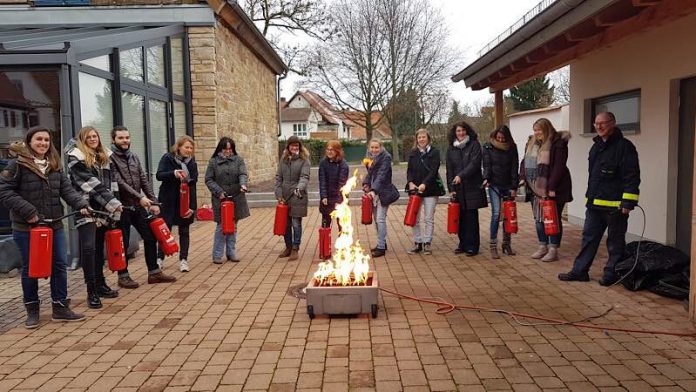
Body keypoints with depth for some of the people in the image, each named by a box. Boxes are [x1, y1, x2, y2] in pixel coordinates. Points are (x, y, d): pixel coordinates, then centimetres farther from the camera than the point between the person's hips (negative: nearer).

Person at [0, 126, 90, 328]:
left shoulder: (55, 165, 7)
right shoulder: (17, 164, -8)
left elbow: (67, 189, 1)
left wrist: (81, 205, -15)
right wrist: (27, 211, -19)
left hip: (54, 225, 5)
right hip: (26, 227, -4)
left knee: (60, 265, 7)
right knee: (30, 268, 8)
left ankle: (60, 307, 18)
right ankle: (32, 310, 23)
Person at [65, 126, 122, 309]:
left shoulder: (105, 157, 15)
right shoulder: (76, 159, -5)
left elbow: (110, 182, 13)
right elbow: (91, 184, -14)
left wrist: (113, 206, 3)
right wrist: (114, 203, -19)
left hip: (103, 209, 6)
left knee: (99, 248, 13)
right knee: (88, 247, -12)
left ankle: (100, 284, 23)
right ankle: (91, 291, -8)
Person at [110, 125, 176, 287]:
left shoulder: (134, 157, 11)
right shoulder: (110, 158, -10)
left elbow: (144, 181, 9)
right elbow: (119, 182, -19)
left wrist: (153, 202, 2)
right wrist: (140, 196, -23)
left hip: (138, 206, 6)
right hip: (122, 207, -6)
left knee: (151, 237, 8)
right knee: (123, 243, 4)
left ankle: (154, 272, 19)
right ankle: (123, 276, 18)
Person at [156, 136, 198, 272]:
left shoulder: (192, 163, 3)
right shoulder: (167, 158, -3)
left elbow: (193, 184, 0)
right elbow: (159, 175, -12)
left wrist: (192, 206, -6)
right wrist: (174, 173, -31)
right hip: (168, 201, -2)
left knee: (184, 231, 6)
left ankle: (183, 260, 13)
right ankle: (160, 258, 17)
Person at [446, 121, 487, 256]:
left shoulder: (474, 145, 1)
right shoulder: (451, 149, 11)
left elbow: (474, 163, -11)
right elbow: (449, 169, 10)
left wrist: (461, 175, -22)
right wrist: (451, 188, 3)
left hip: (472, 187, -3)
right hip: (458, 189, 3)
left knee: (471, 217, -3)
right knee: (461, 217, 5)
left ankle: (472, 246, 4)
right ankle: (463, 244, 16)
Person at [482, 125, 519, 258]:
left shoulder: (512, 148, 5)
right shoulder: (488, 147, 1)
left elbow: (514, 168, 3)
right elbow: (487, 165, -4)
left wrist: (514, 187, -3)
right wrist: (486, 178, -22)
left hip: (508, 185, 3)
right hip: (494, 185, -3)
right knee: (496, 213, -12)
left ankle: (506, 244, 17)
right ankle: (493, 246, -8)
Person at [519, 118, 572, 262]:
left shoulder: (557, 143, -12)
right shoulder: (531, 143, 12)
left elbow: (558, 167, -18)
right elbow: (525, 161, 17)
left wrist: (552, 187, -23)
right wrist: (522, 177, 1)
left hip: (552, 190, -7)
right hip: (536, 189, 7)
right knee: (538, 218, 13)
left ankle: (553, 249, 8)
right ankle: (543, 246, 24)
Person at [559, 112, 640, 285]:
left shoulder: (624, 146, -11)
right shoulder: (596, 146, 15)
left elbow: (632, 177, -16)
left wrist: (628, 203, -20)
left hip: (615, 206, -8)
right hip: (594, 204, 8)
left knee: (615, 241, 6)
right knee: (589, 238, 10)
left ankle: (612, 273, 17)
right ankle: (579, 271, 16)